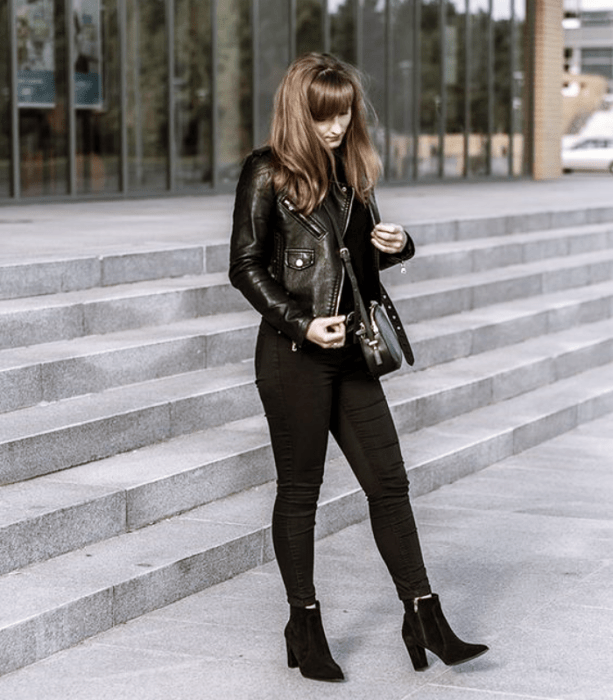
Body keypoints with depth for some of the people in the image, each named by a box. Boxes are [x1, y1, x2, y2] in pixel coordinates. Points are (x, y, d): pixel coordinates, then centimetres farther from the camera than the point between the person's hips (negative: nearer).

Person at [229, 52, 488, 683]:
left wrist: (392, 244, 0)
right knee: (300, 489, 4)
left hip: (351, 351, 6)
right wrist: (301, 324, -17)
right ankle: (304, 625, 16)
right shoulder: (268, 172, -6)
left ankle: (423, 618, 10)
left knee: (388, 481, 4)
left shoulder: (350, 169, 13)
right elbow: (245, 265, -8)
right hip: (294, 355, -6)